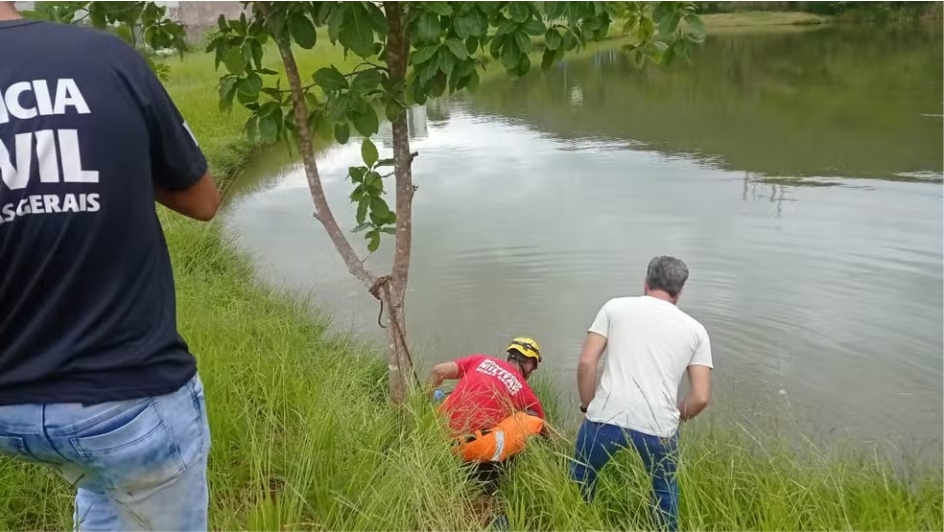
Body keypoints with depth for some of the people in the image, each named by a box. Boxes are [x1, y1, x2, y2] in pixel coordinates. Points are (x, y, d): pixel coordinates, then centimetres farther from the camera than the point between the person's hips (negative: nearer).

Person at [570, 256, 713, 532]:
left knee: (580, 483, 25)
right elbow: (701, 397, 7)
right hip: (658, 427, 1)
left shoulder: (615, 307, 9)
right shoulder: (695, 329, 12)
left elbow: (586, 363, 1)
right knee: (665, 486, 31)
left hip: (606, 418, -1)